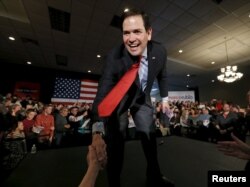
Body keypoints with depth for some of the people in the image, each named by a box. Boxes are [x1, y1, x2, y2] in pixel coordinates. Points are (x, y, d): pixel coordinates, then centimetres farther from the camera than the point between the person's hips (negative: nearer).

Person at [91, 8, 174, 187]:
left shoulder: (160, 51, -18)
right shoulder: (114, 57, -29)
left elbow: (162, 76, 2)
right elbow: (102, 94, -34)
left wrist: (165, 98, 9)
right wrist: (97, 132, -45)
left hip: (142, 98, 4)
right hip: (119, 99, -3)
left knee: (150, 136, 13)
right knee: (115, 141, -3)